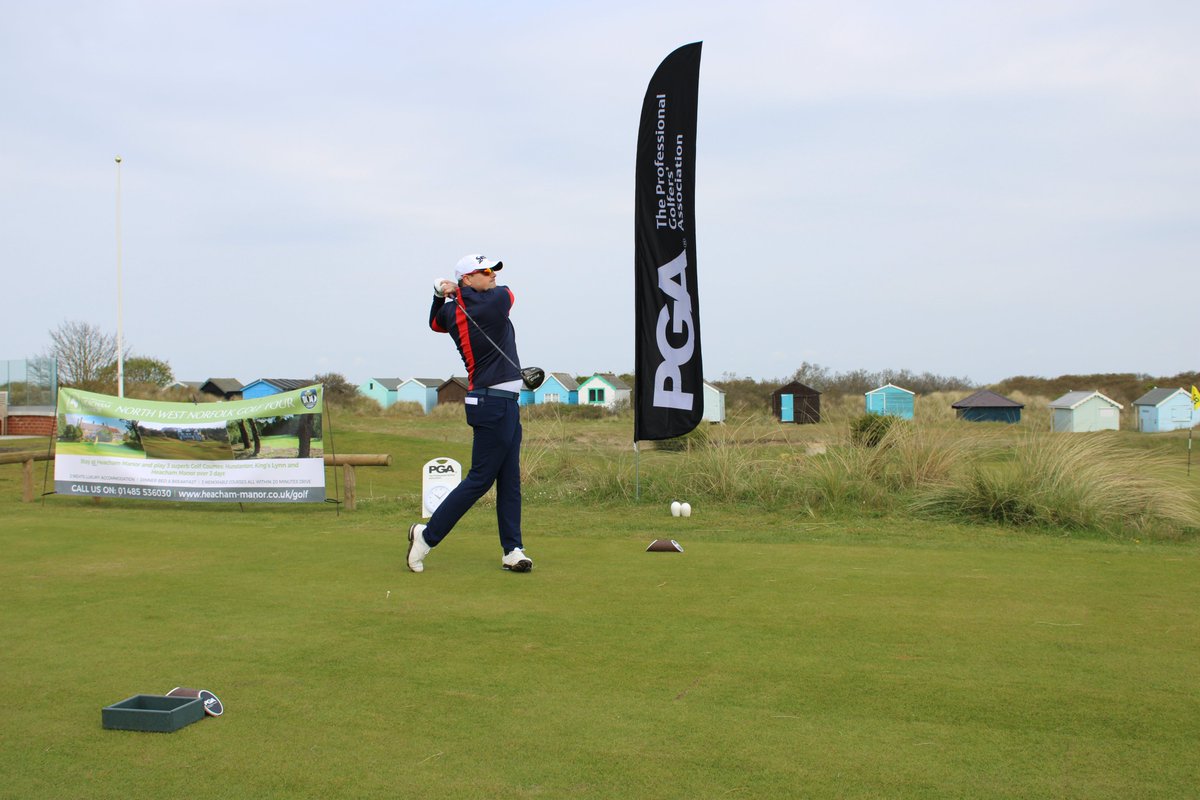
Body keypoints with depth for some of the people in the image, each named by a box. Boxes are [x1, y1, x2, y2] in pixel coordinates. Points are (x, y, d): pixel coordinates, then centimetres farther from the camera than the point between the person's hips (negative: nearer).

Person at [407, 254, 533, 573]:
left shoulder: (451, 312, 7)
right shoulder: (498, 300, -13)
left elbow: (435, 322, 30)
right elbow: (506, 292, 11)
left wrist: (441, 294, 13)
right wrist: (463, 291, 15)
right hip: (495, 404, -8)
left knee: (510, 480, 8)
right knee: (480, 478, -4)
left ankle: (512, 550, 8)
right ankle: (427, 535, 2)